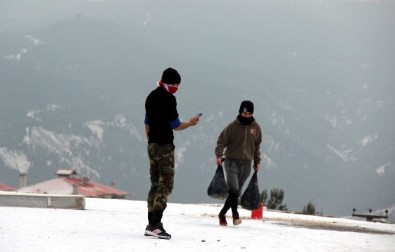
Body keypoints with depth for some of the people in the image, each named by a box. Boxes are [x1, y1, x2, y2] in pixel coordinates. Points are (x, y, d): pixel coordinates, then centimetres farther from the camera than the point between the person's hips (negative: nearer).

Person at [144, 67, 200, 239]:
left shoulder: (151, 96, 13)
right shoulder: (168, 98, -13)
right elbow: (176, 126, -11)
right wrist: (190, 123, 5)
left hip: (152, 145, 8)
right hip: (164, 145, -8)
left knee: (155, 184, 12)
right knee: (165, 184, -9)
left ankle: (151, 223, 10)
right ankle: (155, 224, -18)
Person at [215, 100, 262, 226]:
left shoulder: (256, 127, 6)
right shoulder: (233, 126, -6)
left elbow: (257, 145, 18)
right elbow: (221, 141, -5)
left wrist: (257, 161, 18)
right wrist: (219, 155, -19)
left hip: (246, 164, 4)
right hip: (232, 162, -4)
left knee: (236, 193, 7)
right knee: (234, 190, -18)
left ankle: (222, 213, 20)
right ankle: (235, 215, -13)